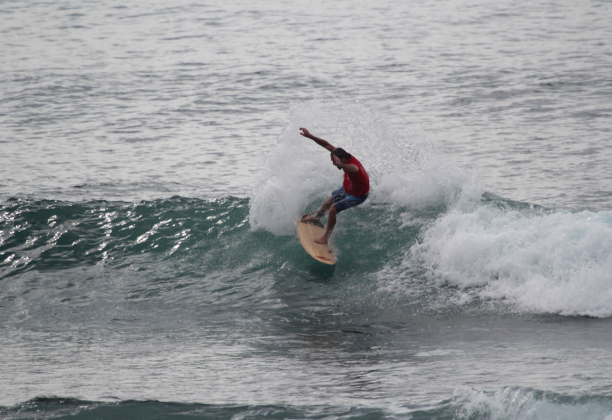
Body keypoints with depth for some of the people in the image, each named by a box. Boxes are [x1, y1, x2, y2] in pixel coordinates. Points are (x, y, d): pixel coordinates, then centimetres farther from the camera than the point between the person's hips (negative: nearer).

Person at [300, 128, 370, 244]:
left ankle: (326, 237, 2)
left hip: (357, 196, -8)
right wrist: (309, 136, -21)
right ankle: (317, 216, 58)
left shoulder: (353, 166, -46)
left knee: (333, 209, -16)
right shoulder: (345, 156, -23)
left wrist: (341, 165, -93)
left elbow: (354, 168, -74)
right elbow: (327, 145, -16)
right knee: (328, 202, 26)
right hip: (347, 188, 8)